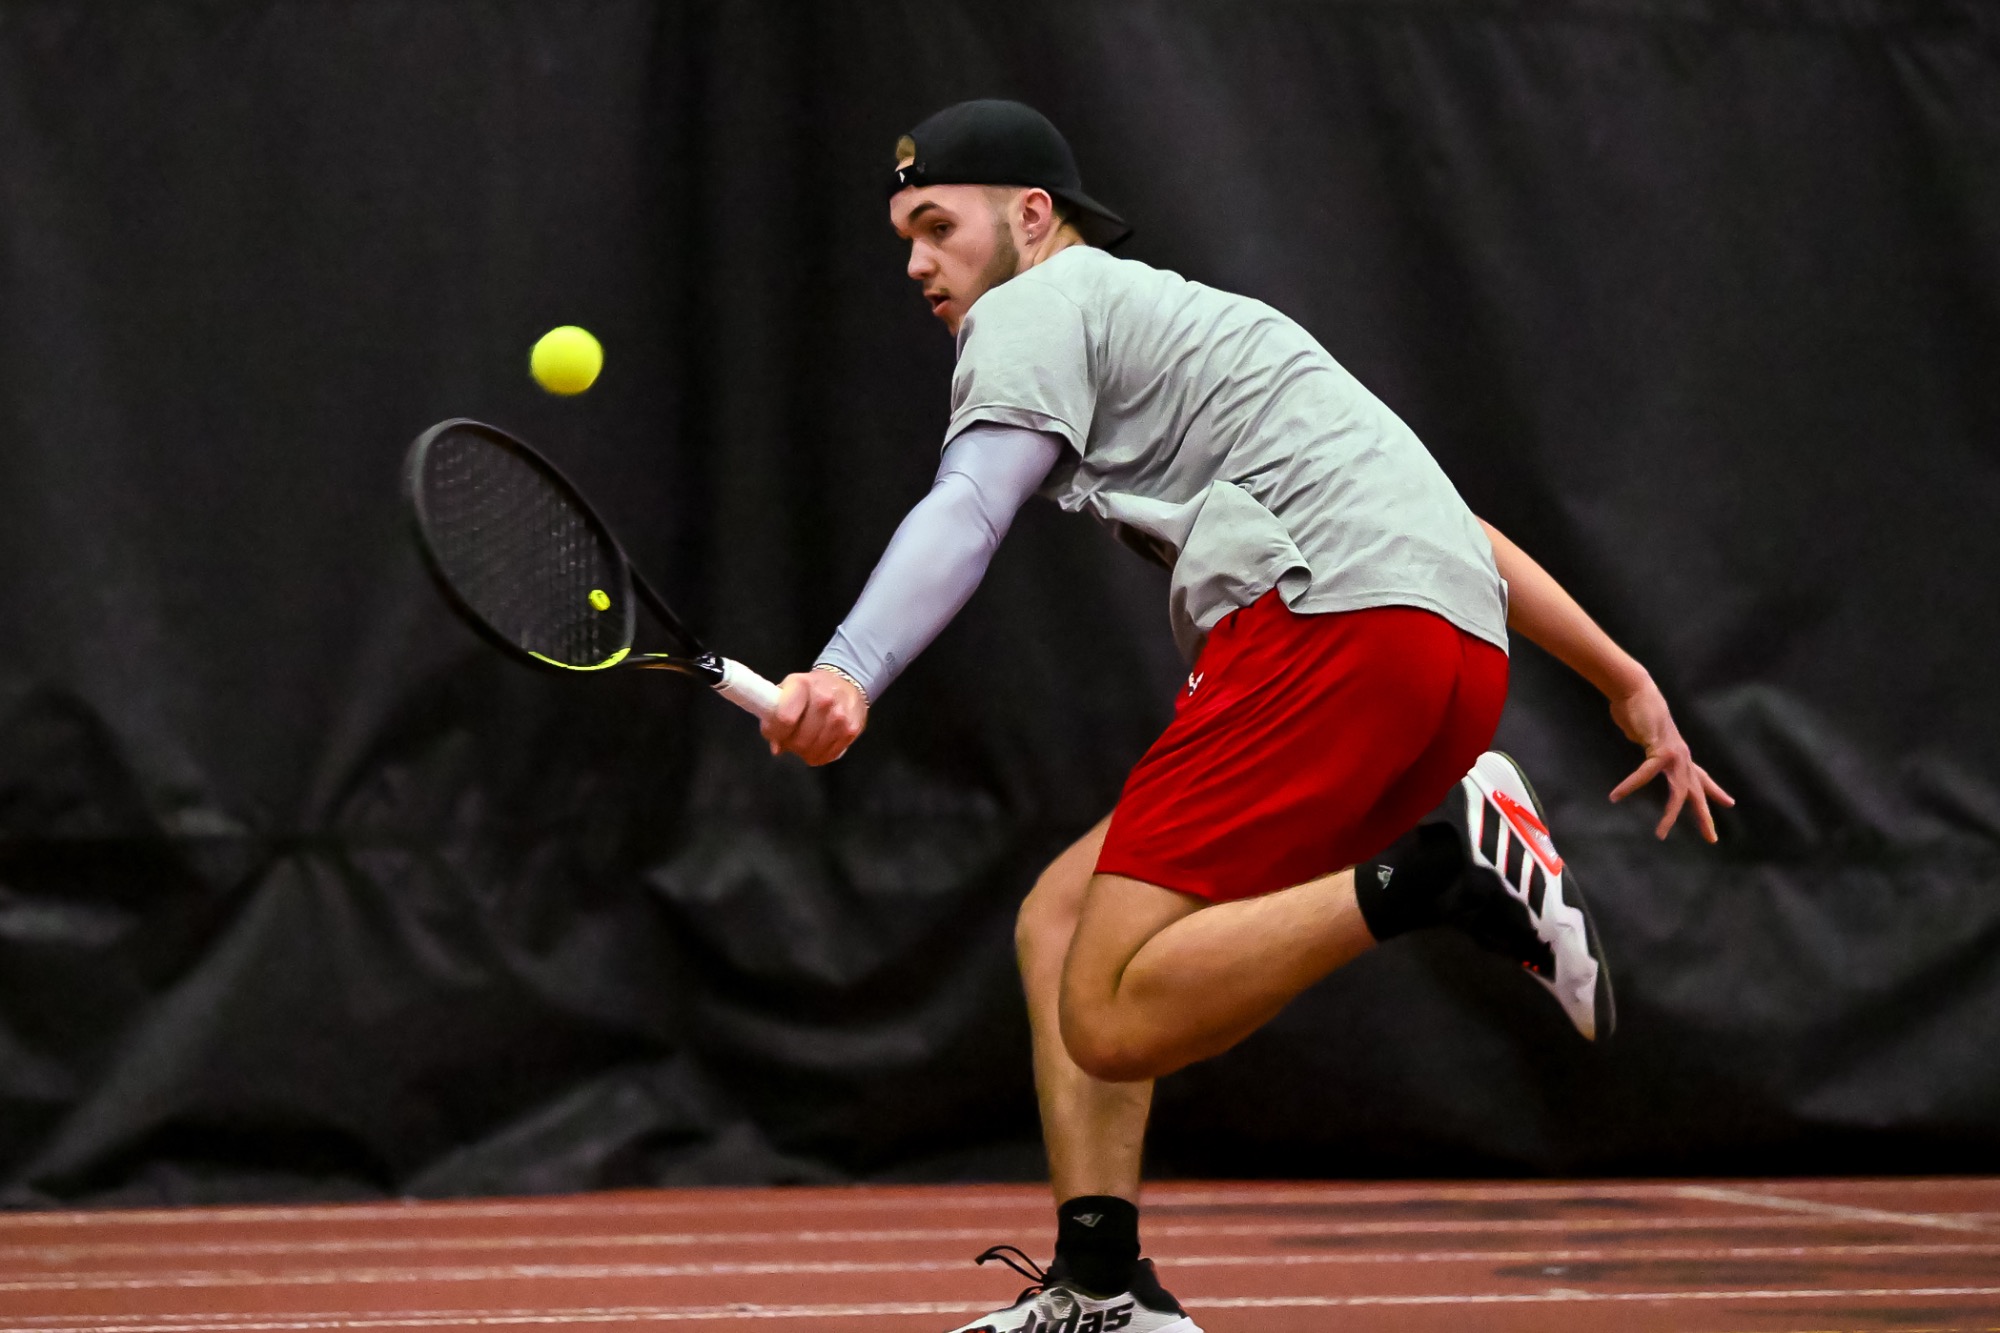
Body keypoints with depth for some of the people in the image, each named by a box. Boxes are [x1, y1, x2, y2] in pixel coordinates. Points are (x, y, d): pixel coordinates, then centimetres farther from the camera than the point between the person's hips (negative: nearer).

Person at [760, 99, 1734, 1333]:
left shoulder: (1042, 305, 10)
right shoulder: (1190, 323, 37)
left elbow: (967, 513, -12)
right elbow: (1436, 515, 38)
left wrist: (849, 673, -27)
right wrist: (1626, 680, 41)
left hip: (1334, 624, -9)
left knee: (1114, 1020, -16)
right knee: (1062, 921, 15)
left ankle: (1438, 871, -27)